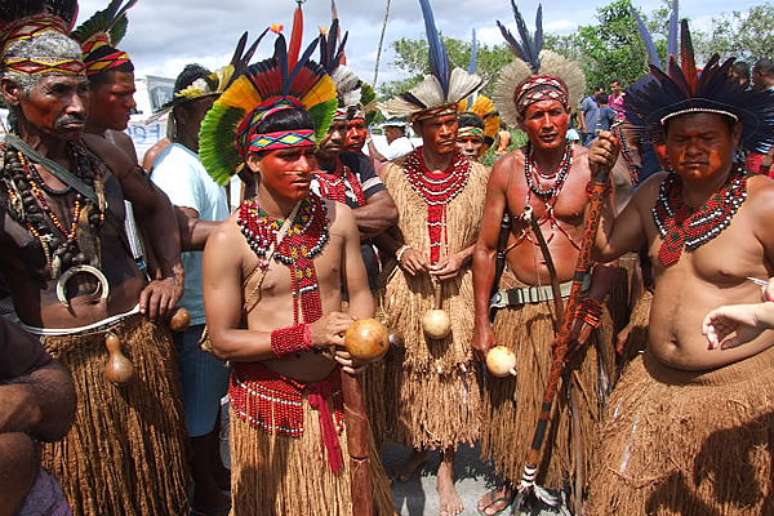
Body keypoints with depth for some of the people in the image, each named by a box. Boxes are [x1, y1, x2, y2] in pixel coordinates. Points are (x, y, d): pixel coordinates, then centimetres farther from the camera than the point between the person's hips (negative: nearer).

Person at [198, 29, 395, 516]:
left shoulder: (338, 217, -6)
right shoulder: (229, 240, -16)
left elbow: (359, 292, 4)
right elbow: (223, 340, -14)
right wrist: (309, 334, -24)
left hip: (336, 392, 3)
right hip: (269, 402, -3)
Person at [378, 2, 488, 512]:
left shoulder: (478, 173, -1)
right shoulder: (396, 173, 0)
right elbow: (381, 231, 8)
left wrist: (462, 257, -11)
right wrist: (400, 252, -11)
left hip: (458, 291, 0)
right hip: (409, 290, 1)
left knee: (454, 374, 6)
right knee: (410, 371, 10)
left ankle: (447, 468, 23)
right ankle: (419, 447, 35)